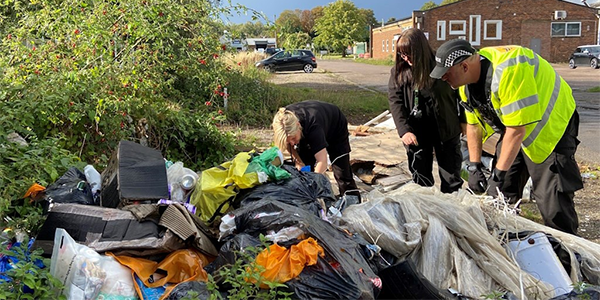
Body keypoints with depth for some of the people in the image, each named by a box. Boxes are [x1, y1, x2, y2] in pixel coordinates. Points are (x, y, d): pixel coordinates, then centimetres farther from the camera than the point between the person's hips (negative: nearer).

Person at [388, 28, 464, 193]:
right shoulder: (398, 72, -5)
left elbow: (459, 93, -1)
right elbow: (395, 101, -10)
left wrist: (463, 122, 3)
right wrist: (404, 130, -21)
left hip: (445, 129, -1)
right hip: (416, 133, 2)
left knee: (451, 179, 10)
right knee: (420, 176, 12)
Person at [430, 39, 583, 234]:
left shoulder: (507, 71, -34)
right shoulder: (467, 81, -6)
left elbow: (517, 130, -31)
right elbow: (473, 125, 4)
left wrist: (498, 174, -25)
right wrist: (474, 167, -1)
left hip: (551, 125, -8)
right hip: (512, 126, 8)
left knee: (551, 198, -13)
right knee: (501, 192, 9)